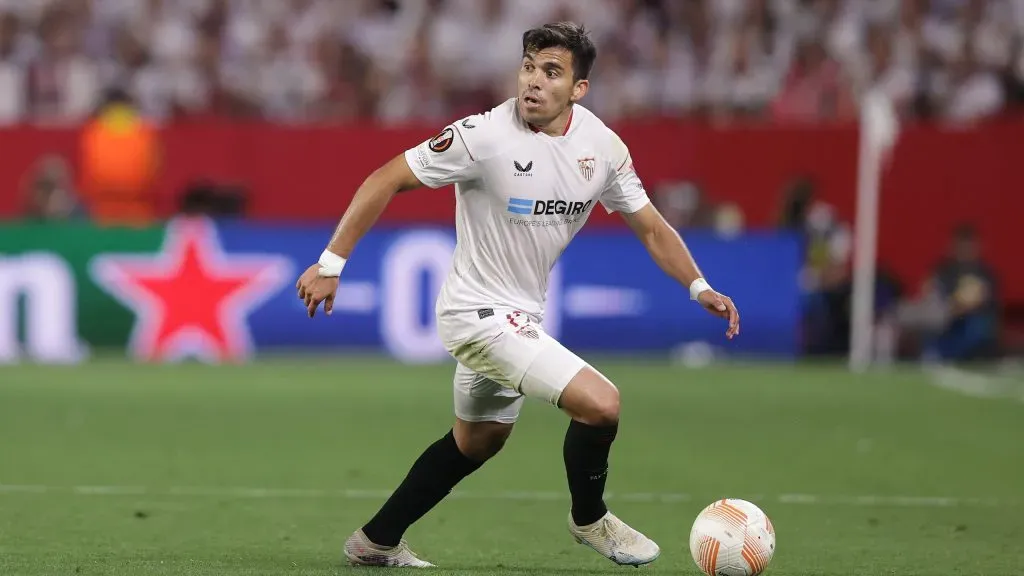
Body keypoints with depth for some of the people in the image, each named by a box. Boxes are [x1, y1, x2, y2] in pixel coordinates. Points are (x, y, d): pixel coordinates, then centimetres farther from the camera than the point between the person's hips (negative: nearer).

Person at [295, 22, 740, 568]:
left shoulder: (602, 145, -5)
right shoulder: (485, 135, -23)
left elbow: (650, 226, 7)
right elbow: (385, 180, -17)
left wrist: (699, 287, -5)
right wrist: (331, 263, -18)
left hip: (520, 316, 8)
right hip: (479, 313, -8)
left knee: (477, 440, 25)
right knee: (601, 403, -19)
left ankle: (377, 542, 39)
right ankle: (589, 519, 9)